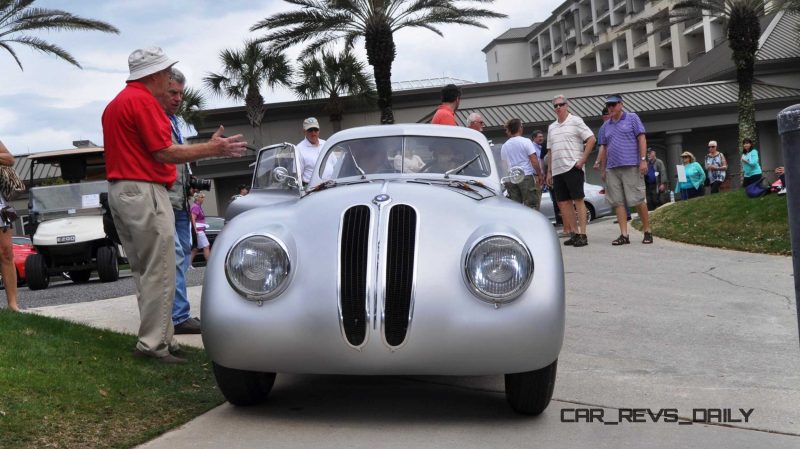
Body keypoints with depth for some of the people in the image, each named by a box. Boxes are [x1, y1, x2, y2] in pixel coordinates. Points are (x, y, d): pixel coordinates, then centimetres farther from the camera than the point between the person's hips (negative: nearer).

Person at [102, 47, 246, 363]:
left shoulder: (116, 103, 19)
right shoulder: (143, 101, -12)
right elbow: (163, 152, -15)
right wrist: (211, 149, -11)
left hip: (119, 191, 11)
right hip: (144, 191, -11)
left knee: (143, 271, 12)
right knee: (159, 272, -7)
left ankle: (162, 337, 18)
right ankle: (152, 343, -6)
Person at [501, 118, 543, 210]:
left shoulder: (504, 147, 12)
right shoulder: (525, 141, -4)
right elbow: (534, 160, -9)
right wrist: (540, 175, -2)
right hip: (527, 176, -5)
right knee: (531, 206, -5)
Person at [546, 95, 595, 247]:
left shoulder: (575, 121, 0)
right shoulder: (552, 127, 19)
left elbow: (591, 139, -6)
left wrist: (582, 160, -12)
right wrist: (549, 172, 16)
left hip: (572, 167, -7)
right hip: (557, 170, 7)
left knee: (578, 200, -7)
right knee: (563, 202, 5)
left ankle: (582, 235, -6)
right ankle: (575, 233, 12)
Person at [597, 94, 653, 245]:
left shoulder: (632, 118, 5)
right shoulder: (606, 126, 18)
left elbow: (642, 139, -1)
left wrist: (643, 160, -11)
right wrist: (603, 169, 17)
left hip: (631, 166, -5)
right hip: (612, 169, 5)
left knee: (638, 200, -6)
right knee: (618, 202, 0)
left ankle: (647, 232, 6)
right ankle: (624, 235, 0)